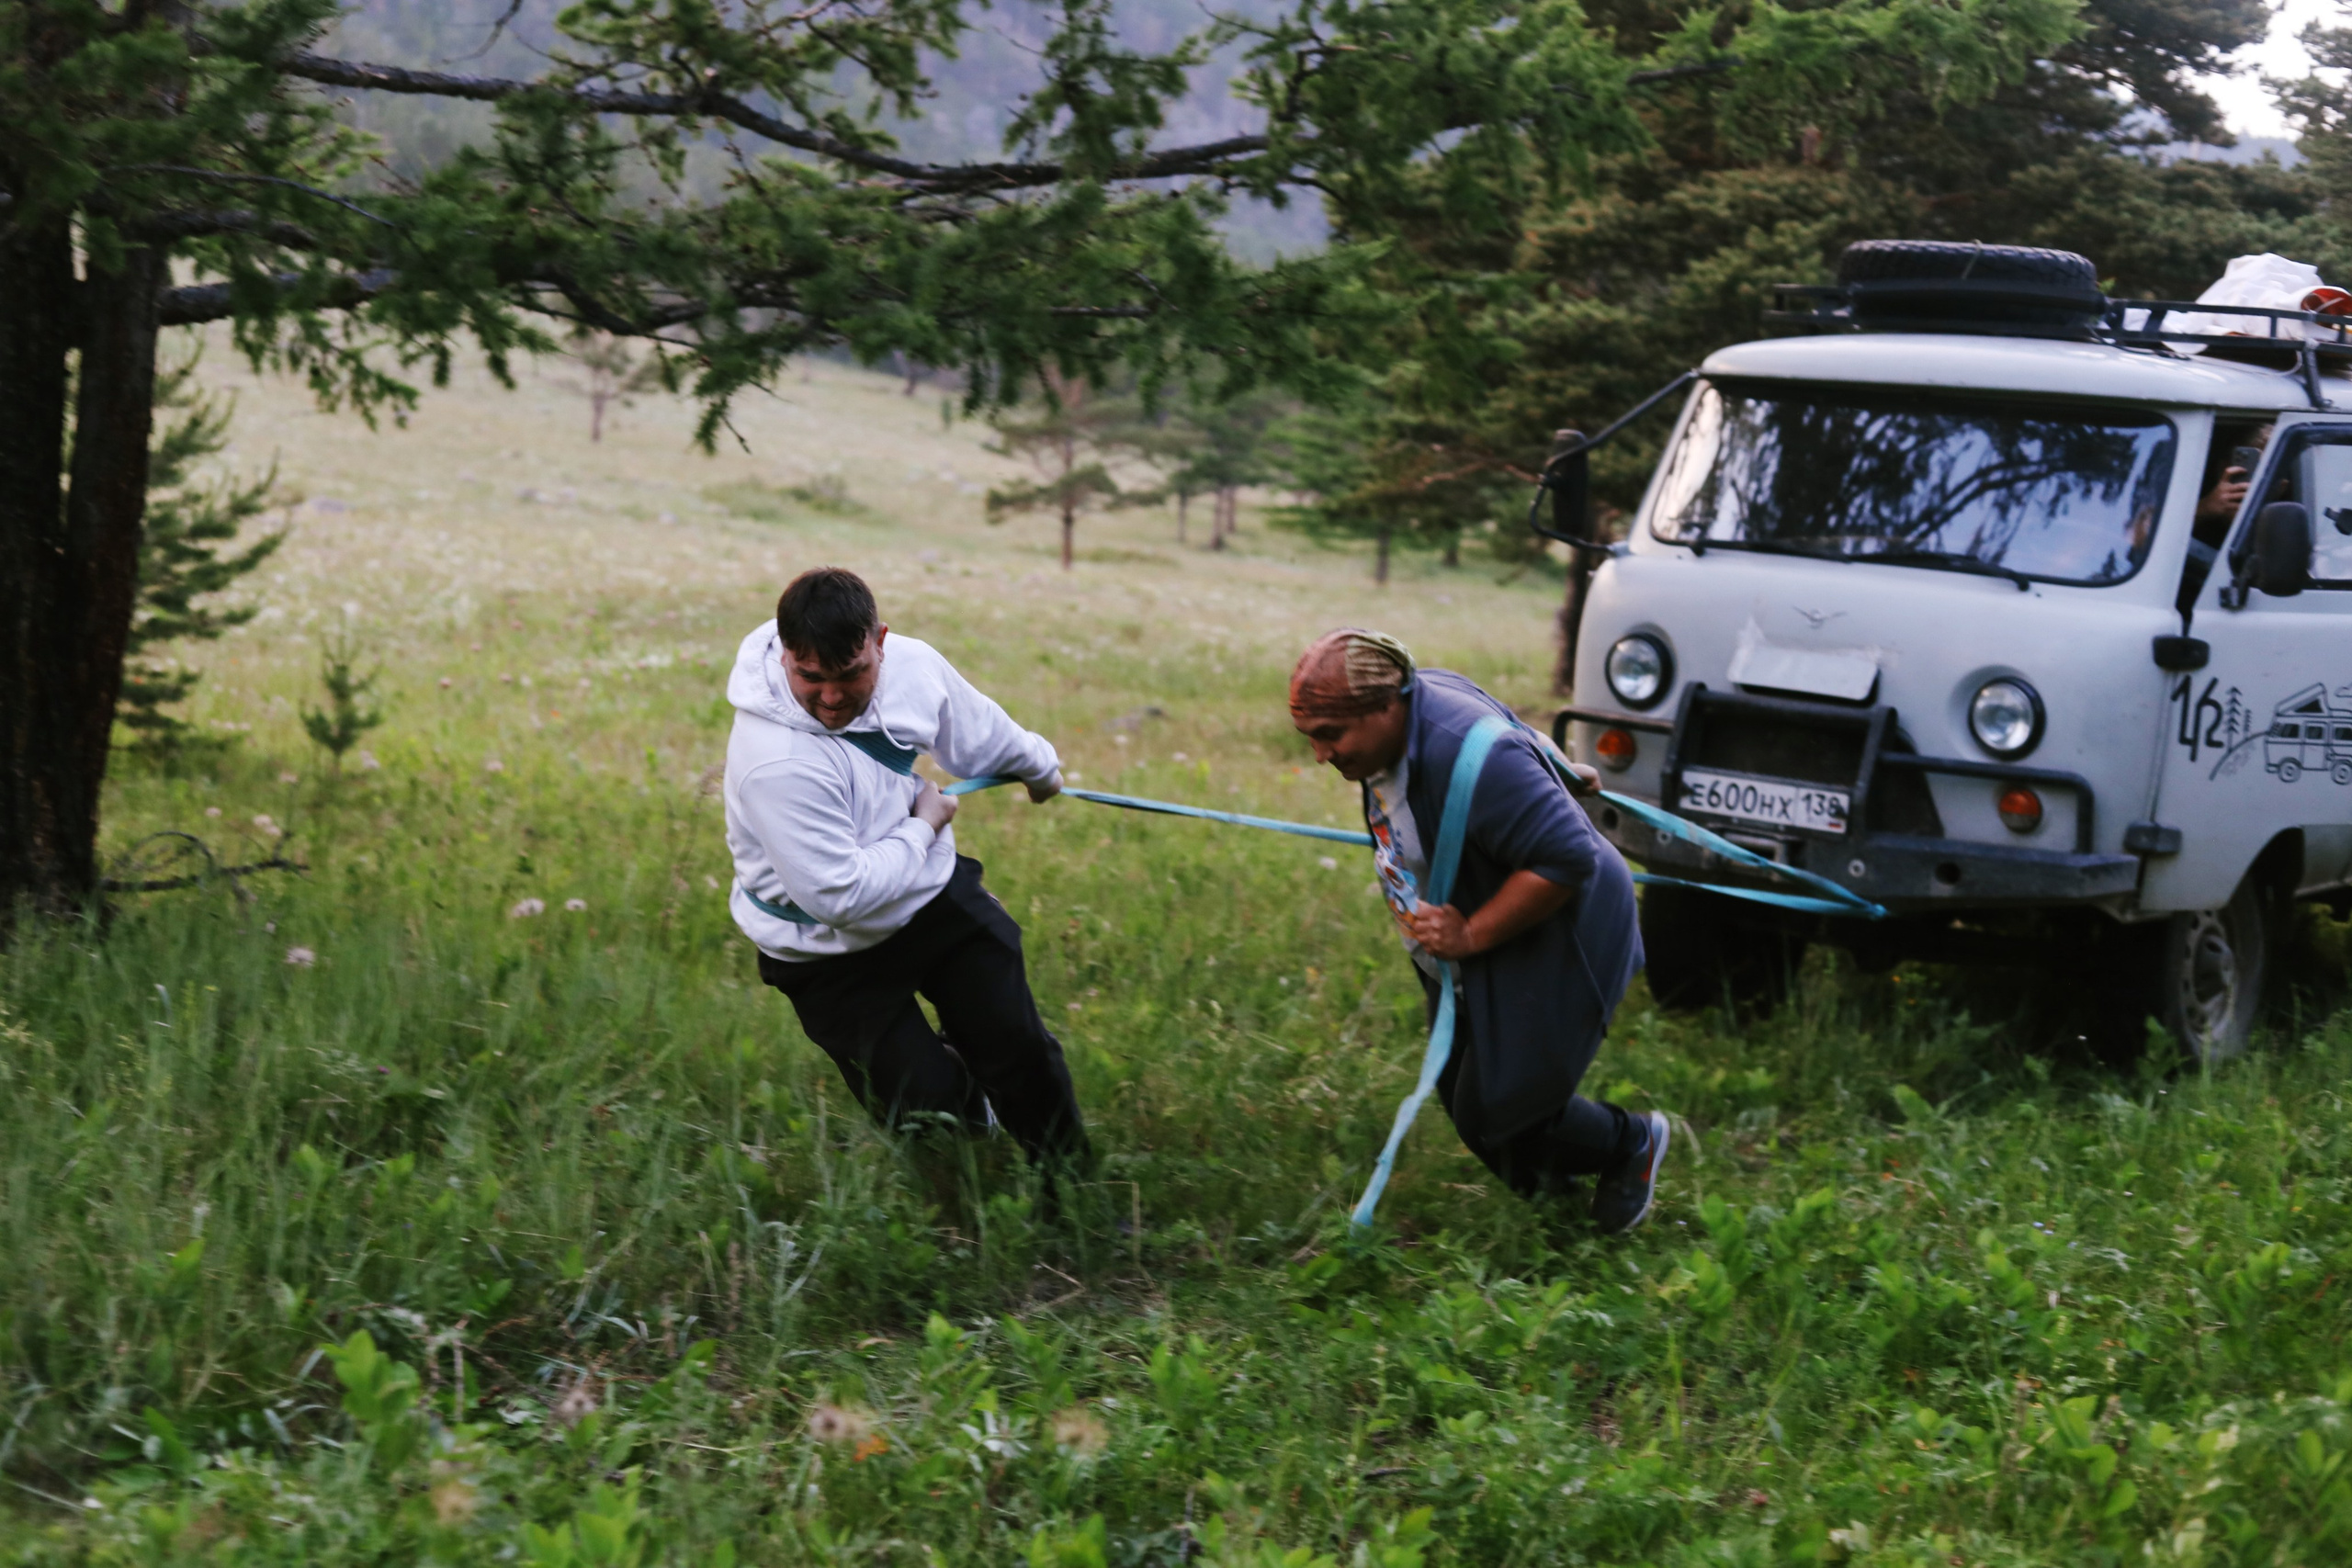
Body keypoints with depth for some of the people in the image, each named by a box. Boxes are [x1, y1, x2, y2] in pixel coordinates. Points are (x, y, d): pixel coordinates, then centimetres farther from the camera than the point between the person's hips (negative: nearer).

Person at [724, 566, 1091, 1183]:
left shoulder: (912, 665, -14)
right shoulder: (774, 763, -36)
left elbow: (981, 730, 11)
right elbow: (841, 897, -33)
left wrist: (1041, 766, 30)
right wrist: (924, 827, -18)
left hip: (936, 894, 6)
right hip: (835, 950, -6)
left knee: (1021, 1050, 8)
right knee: (928, 1108, -7)